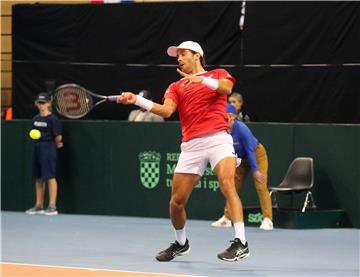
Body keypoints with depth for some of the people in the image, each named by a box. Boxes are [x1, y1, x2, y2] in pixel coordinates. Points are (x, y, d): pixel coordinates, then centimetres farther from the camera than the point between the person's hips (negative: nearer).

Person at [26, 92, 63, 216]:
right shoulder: (35, 119, 11)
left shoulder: (53, 119, -11)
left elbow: (58, 137, -11)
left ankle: (52, 207, -6)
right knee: (38, 178, 10)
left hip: (49, 149, -7)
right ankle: (39, 206, 17)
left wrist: (56, 144, 5)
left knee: (50, 177, -7)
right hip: (37, 147, 7)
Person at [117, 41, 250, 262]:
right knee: (177, 201, 4)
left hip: (217, 139, -4)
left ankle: (240, 243, -28)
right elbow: (166, 111, 1)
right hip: (191, 145, 4)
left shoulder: (218, 74, 14)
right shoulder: (176, 87, 20)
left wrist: (202, 79, -25)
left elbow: (227, 87, -11)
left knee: (227, 185, -26)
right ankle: (181, 243, 31)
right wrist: (137, 100, -12)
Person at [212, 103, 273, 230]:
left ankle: (267, 220, -20)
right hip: (242, 158, 6)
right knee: (233, 186, 7)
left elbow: (250, 150, -27)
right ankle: (227, 218, 17)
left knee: (260, 186, -17)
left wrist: (255, 170, -23)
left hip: (257, 154, -6)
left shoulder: (241, 128, -32)